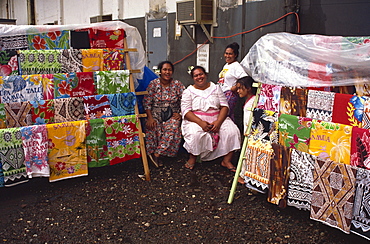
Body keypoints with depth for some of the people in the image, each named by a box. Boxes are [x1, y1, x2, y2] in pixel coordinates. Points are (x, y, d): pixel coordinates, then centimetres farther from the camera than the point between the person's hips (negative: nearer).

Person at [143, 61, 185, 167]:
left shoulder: (177, 84, 4)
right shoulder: (153, 84, 1)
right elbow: (147, 102, -2)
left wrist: (180, 114, -9)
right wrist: (150, 117, -13)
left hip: (172, 114, 1)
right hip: (155, 114, 0)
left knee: (173, 127, -32)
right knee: (152, 127, -33)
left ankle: (156, 154, -26)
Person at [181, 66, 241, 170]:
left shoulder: (216, 88, 10)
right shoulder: (188, 91, 3)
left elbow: (224, 106, 2)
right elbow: (186, 111, -7)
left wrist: (218, 122, -16)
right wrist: (201, 123, -23)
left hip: (217, 119, 3)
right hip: (195, 120, -2)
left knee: (232, 130, -22)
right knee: (194, 133, -35)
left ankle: (226, 160, -8)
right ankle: (192, 157, -8)